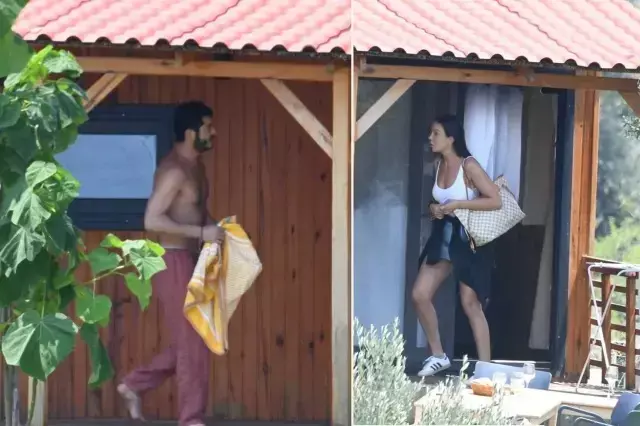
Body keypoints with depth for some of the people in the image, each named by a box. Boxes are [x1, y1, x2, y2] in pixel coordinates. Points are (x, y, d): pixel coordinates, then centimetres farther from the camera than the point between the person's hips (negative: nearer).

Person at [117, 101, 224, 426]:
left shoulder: (195, 165, 12)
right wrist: (202, 233, -24)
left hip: (189, 261, 10)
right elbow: (152, 220, -25)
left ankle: (134, 385, 25)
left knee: (189, 341, 15)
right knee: (193, 342, -4)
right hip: (173, 262, -10)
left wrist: (214, 230, 5)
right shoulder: (174, 170, -18)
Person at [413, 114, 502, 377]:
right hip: (443, 236, 8)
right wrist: (435, 208, -1)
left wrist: (457, 204, -22)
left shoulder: (469, 166, -15)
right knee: (419, 295, 1)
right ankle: (438, 356, 16)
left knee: (470, 304, -5)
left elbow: (496, 201, -20)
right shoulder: (439, 165, 7)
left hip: (468, 239, -8)